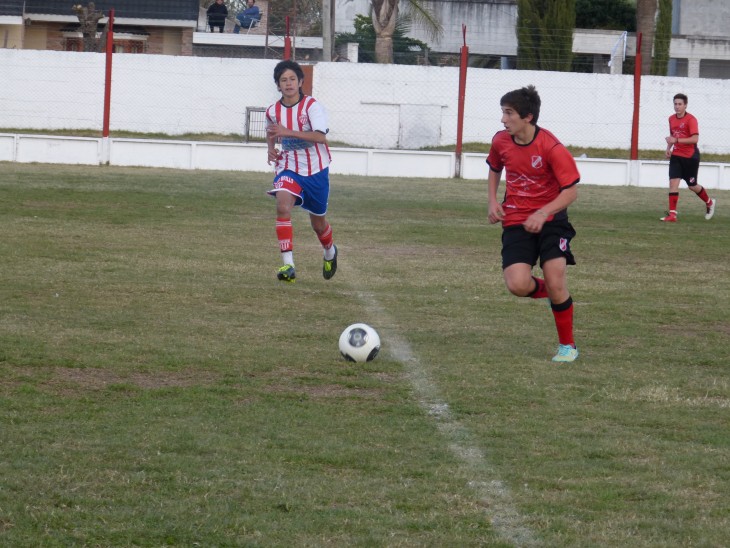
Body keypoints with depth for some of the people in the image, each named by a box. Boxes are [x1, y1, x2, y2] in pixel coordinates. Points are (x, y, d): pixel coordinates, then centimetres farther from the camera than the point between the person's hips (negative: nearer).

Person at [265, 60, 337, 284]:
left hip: (316, 169, -2)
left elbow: (320, 136, -29)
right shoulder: (273, 111, -1)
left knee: (318, 223, 12)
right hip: (289, 168, 2)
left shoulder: (312, 106, -14)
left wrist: (288, 132, -35)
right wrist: (271, 148, 1)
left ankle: (330, 252, 48)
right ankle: (288, 264, -29)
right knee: (282, 206, -27)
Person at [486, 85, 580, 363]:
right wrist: (493, 200, 4)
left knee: (555, 283, -13)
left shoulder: (551, 148, -19)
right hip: (516, 222, 4)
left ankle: (568, 346, 9)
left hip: (550, 219, -3)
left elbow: (571, 191, -16)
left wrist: (542, 214, -28)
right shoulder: (501, 141, -3)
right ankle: (550, 292, 20)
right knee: (517, 285, -17)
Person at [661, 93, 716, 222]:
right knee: (673, 182, -10)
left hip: (690, 157, -5)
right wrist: (669, 148, 5)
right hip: (676, 156, 5)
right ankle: (672, 214, -13)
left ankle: (709, 203, 36)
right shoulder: (671, 119, 6)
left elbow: (695, 139, -23)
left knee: (692, 185, 7)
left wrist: (676, 140, -28)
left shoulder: (691, 119, -15)